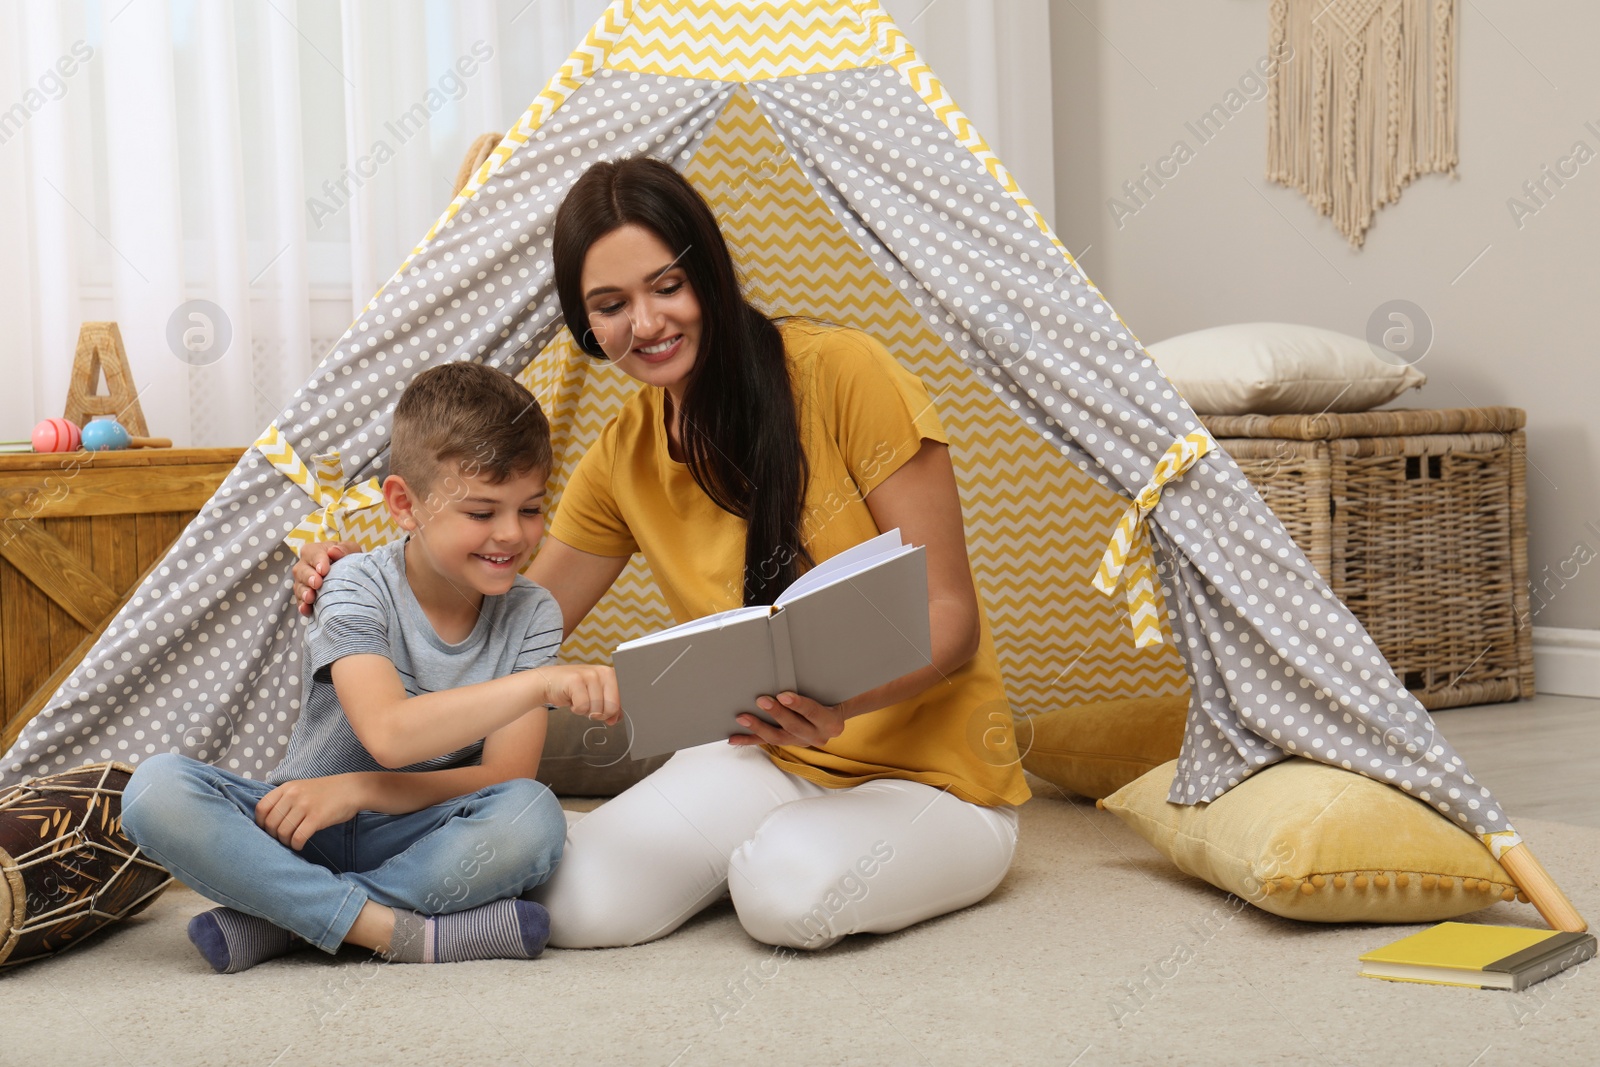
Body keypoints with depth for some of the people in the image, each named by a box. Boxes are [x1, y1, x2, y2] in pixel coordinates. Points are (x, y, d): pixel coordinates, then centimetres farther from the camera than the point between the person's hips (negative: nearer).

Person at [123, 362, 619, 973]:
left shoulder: (532, 616, -5)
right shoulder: (360, 590, -13)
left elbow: (505, 777, -13)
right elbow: (389, 733, -32)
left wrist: (358, 789, -25)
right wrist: (535, 685, -42)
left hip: (415, 840, 1)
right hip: (302, 831, -1)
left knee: (534, 818, -32)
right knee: (156, 788, -28)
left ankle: (276, 919, -24)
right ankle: (399, 931, -32)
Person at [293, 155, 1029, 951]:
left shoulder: (842, 373, -15)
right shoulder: (622, 458, 3)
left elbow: (949, 614, -15)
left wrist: (842, 699, -36)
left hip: (929, 768, -4)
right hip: (767, 761, 4)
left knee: (790, 892, -35)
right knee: (577, 906, -20)